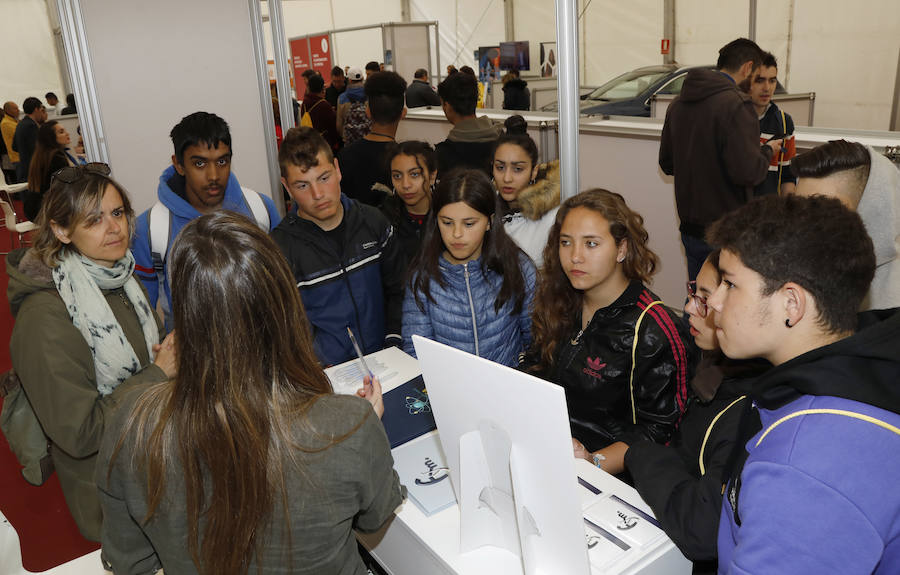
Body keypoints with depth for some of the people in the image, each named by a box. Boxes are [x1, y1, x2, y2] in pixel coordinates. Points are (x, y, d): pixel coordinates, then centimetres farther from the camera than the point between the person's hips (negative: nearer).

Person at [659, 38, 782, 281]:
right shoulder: (736, 104, -15)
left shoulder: (679, 103, 9)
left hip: (689, 229, 8)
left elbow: (666, 163, 16)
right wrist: (768, 151, -2)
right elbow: (747, 171, -21)